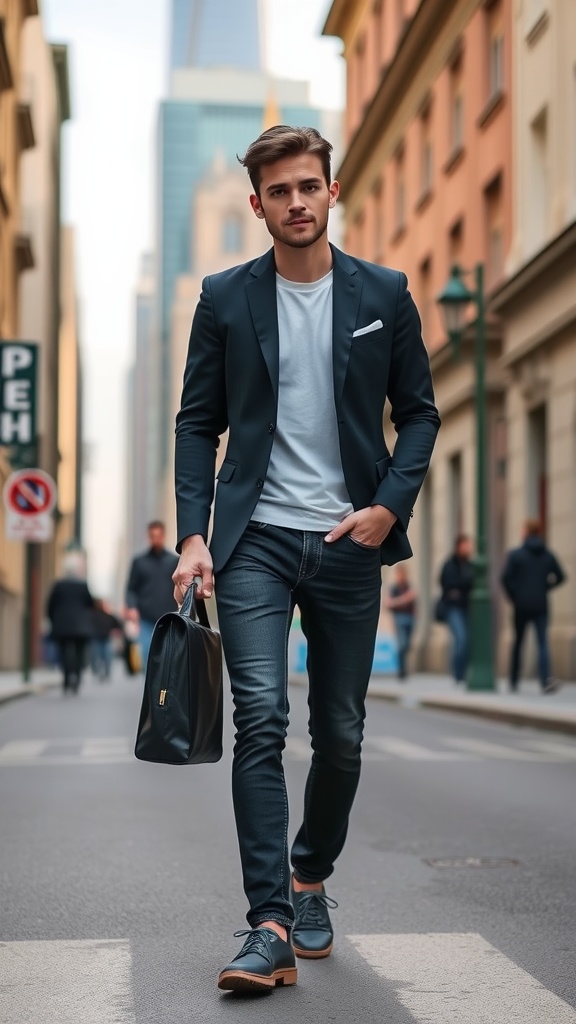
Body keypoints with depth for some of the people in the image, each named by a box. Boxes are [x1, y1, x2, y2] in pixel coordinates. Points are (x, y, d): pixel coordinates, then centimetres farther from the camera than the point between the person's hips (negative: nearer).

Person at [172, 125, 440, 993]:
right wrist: (193, 534, -5)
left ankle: (310, 879, 32)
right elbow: (198, 423, 5)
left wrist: (390, 505, -7)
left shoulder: (383, 294, 5)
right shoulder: (225, 299, 4)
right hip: (255, 540, -1)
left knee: (341, 733, 8)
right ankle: (271, 928, -10)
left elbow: (419, 412, 8)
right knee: (261, 720, -13)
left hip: (349, 541, 1)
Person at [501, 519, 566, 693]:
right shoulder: (548, 555, 5)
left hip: (521, 606, -1)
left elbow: (505, 578, -12)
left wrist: (513, 596, 1)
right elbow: (560, 576, 7)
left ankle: (514, 682, 18)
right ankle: (546, 678, -26)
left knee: (518, 642, 12)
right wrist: (545, 588, 13)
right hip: (541, 606, 1)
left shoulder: (515, 554, -5)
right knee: (542, 643, -5)